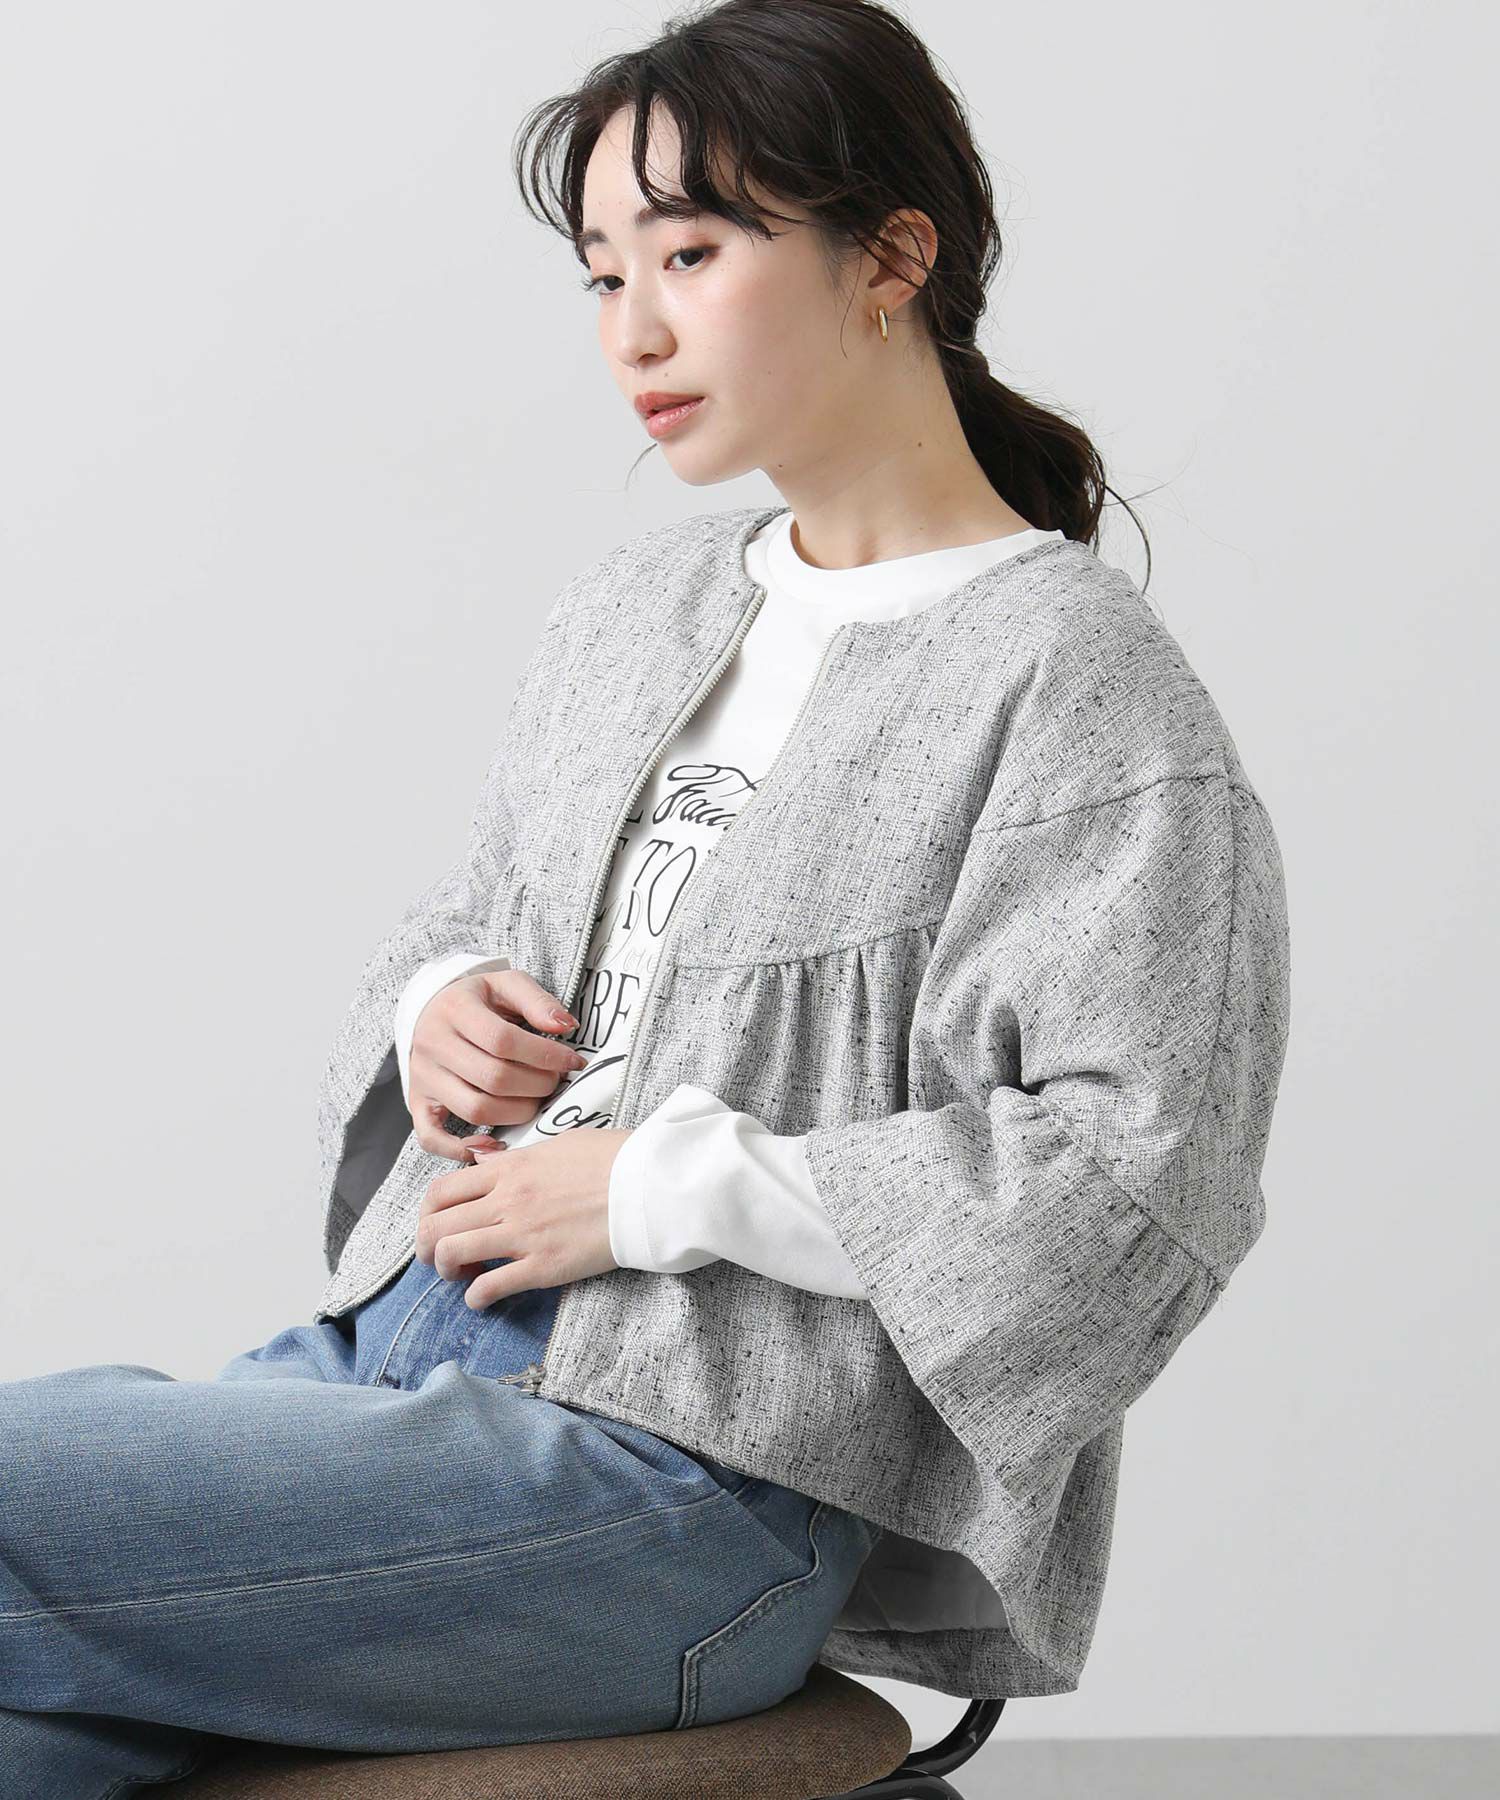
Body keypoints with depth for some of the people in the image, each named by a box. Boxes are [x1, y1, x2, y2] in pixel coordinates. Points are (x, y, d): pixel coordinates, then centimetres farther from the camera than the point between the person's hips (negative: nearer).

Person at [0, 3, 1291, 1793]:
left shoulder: (1076, 681, -6)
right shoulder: (638, 603, 17)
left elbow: (1138, 1172, -14)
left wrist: (662, 1186, -15)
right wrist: (443, 1003, 3)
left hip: (702, 1468, -7)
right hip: (403, 1339, 7)